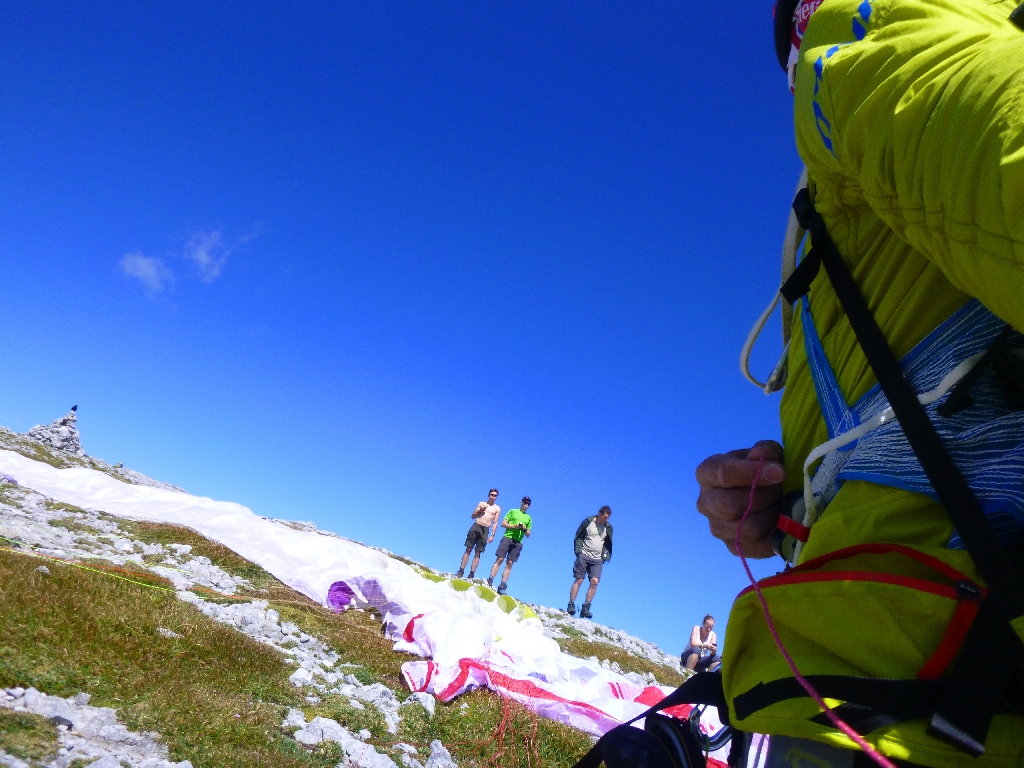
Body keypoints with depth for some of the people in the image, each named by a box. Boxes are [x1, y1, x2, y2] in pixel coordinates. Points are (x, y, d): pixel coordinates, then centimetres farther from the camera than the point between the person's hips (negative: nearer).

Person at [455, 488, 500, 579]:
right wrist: (479, 510, -5)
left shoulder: (497, 509, 9)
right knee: (468, 549, -3)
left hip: (485, 530, -1)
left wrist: (492, 535, -3)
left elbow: (495, 523, 5)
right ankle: (461, 571, -2)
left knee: (478, 553, -1)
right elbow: (472, 516, 13)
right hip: (475, 527, 1)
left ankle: (471, 574, -1)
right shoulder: (482, 503, 12)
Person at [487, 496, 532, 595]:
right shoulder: (513, 511, 13)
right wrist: (514, 526, -9)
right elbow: (503, 523, 5)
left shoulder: (529, 518, 20)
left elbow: (528, 535, 19)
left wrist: (524, 529, -3)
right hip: (508, 537, -2)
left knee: (509, 563, -4)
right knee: (500, 559, -11)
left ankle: (502, 586, -6)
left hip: (518, 542, 2)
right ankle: (490, 580, -12)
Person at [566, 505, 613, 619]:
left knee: (594, 582, -11)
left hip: (597, 559, 3)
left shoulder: (608, 527, 7)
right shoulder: (588, 522, -2)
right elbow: (578, 537, 3)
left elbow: (608, 544, 18)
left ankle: (585, 608, -7)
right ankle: (571, 605, -2)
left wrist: (605, 556, 6)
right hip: (584, 556, -2)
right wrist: (578, 551, -6)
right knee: (578, 580, -6)